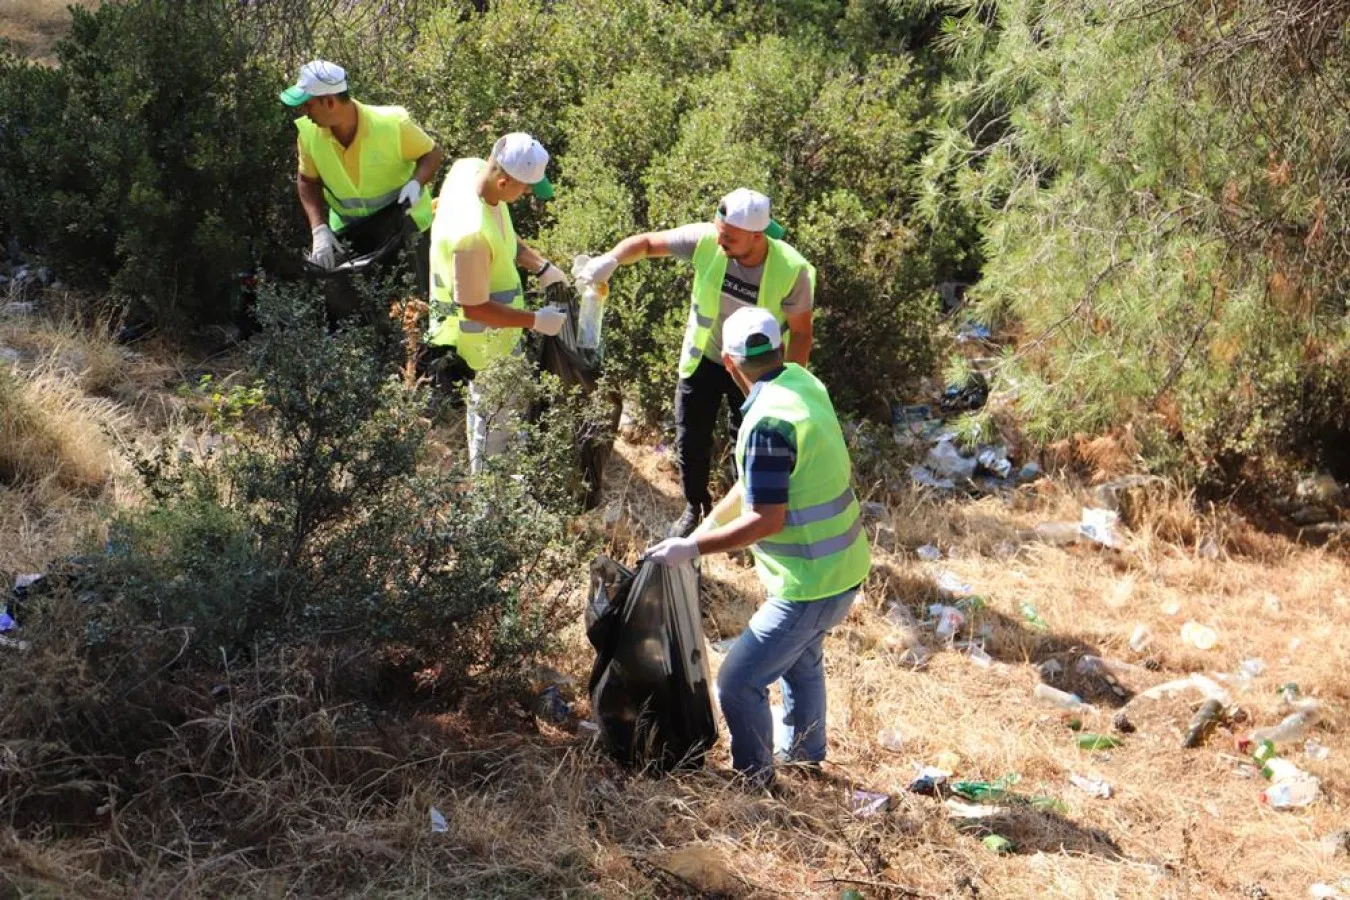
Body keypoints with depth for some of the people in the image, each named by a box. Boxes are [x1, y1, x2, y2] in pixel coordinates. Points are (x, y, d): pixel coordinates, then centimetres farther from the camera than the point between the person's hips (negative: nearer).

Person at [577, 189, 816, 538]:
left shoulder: (792, 271, -31)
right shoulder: (706, 240, -27)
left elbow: (801, 333, -18)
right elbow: (648, 242, -16)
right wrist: (612, 258, -36)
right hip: (703, 358, 3)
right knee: (691, 441, 15)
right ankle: (695, 507, 41)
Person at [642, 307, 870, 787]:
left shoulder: (769, 421, -27)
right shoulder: (804, 383, 2)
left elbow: (766, 520, -26)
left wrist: (692, 548, -19)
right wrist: (707, 525, 13)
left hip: (810, 585, -10)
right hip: (843, 566, 10)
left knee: (738, 684, -2)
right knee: (801, 658, 32)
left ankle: (756, 783, 14)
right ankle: (807, 758, 51)